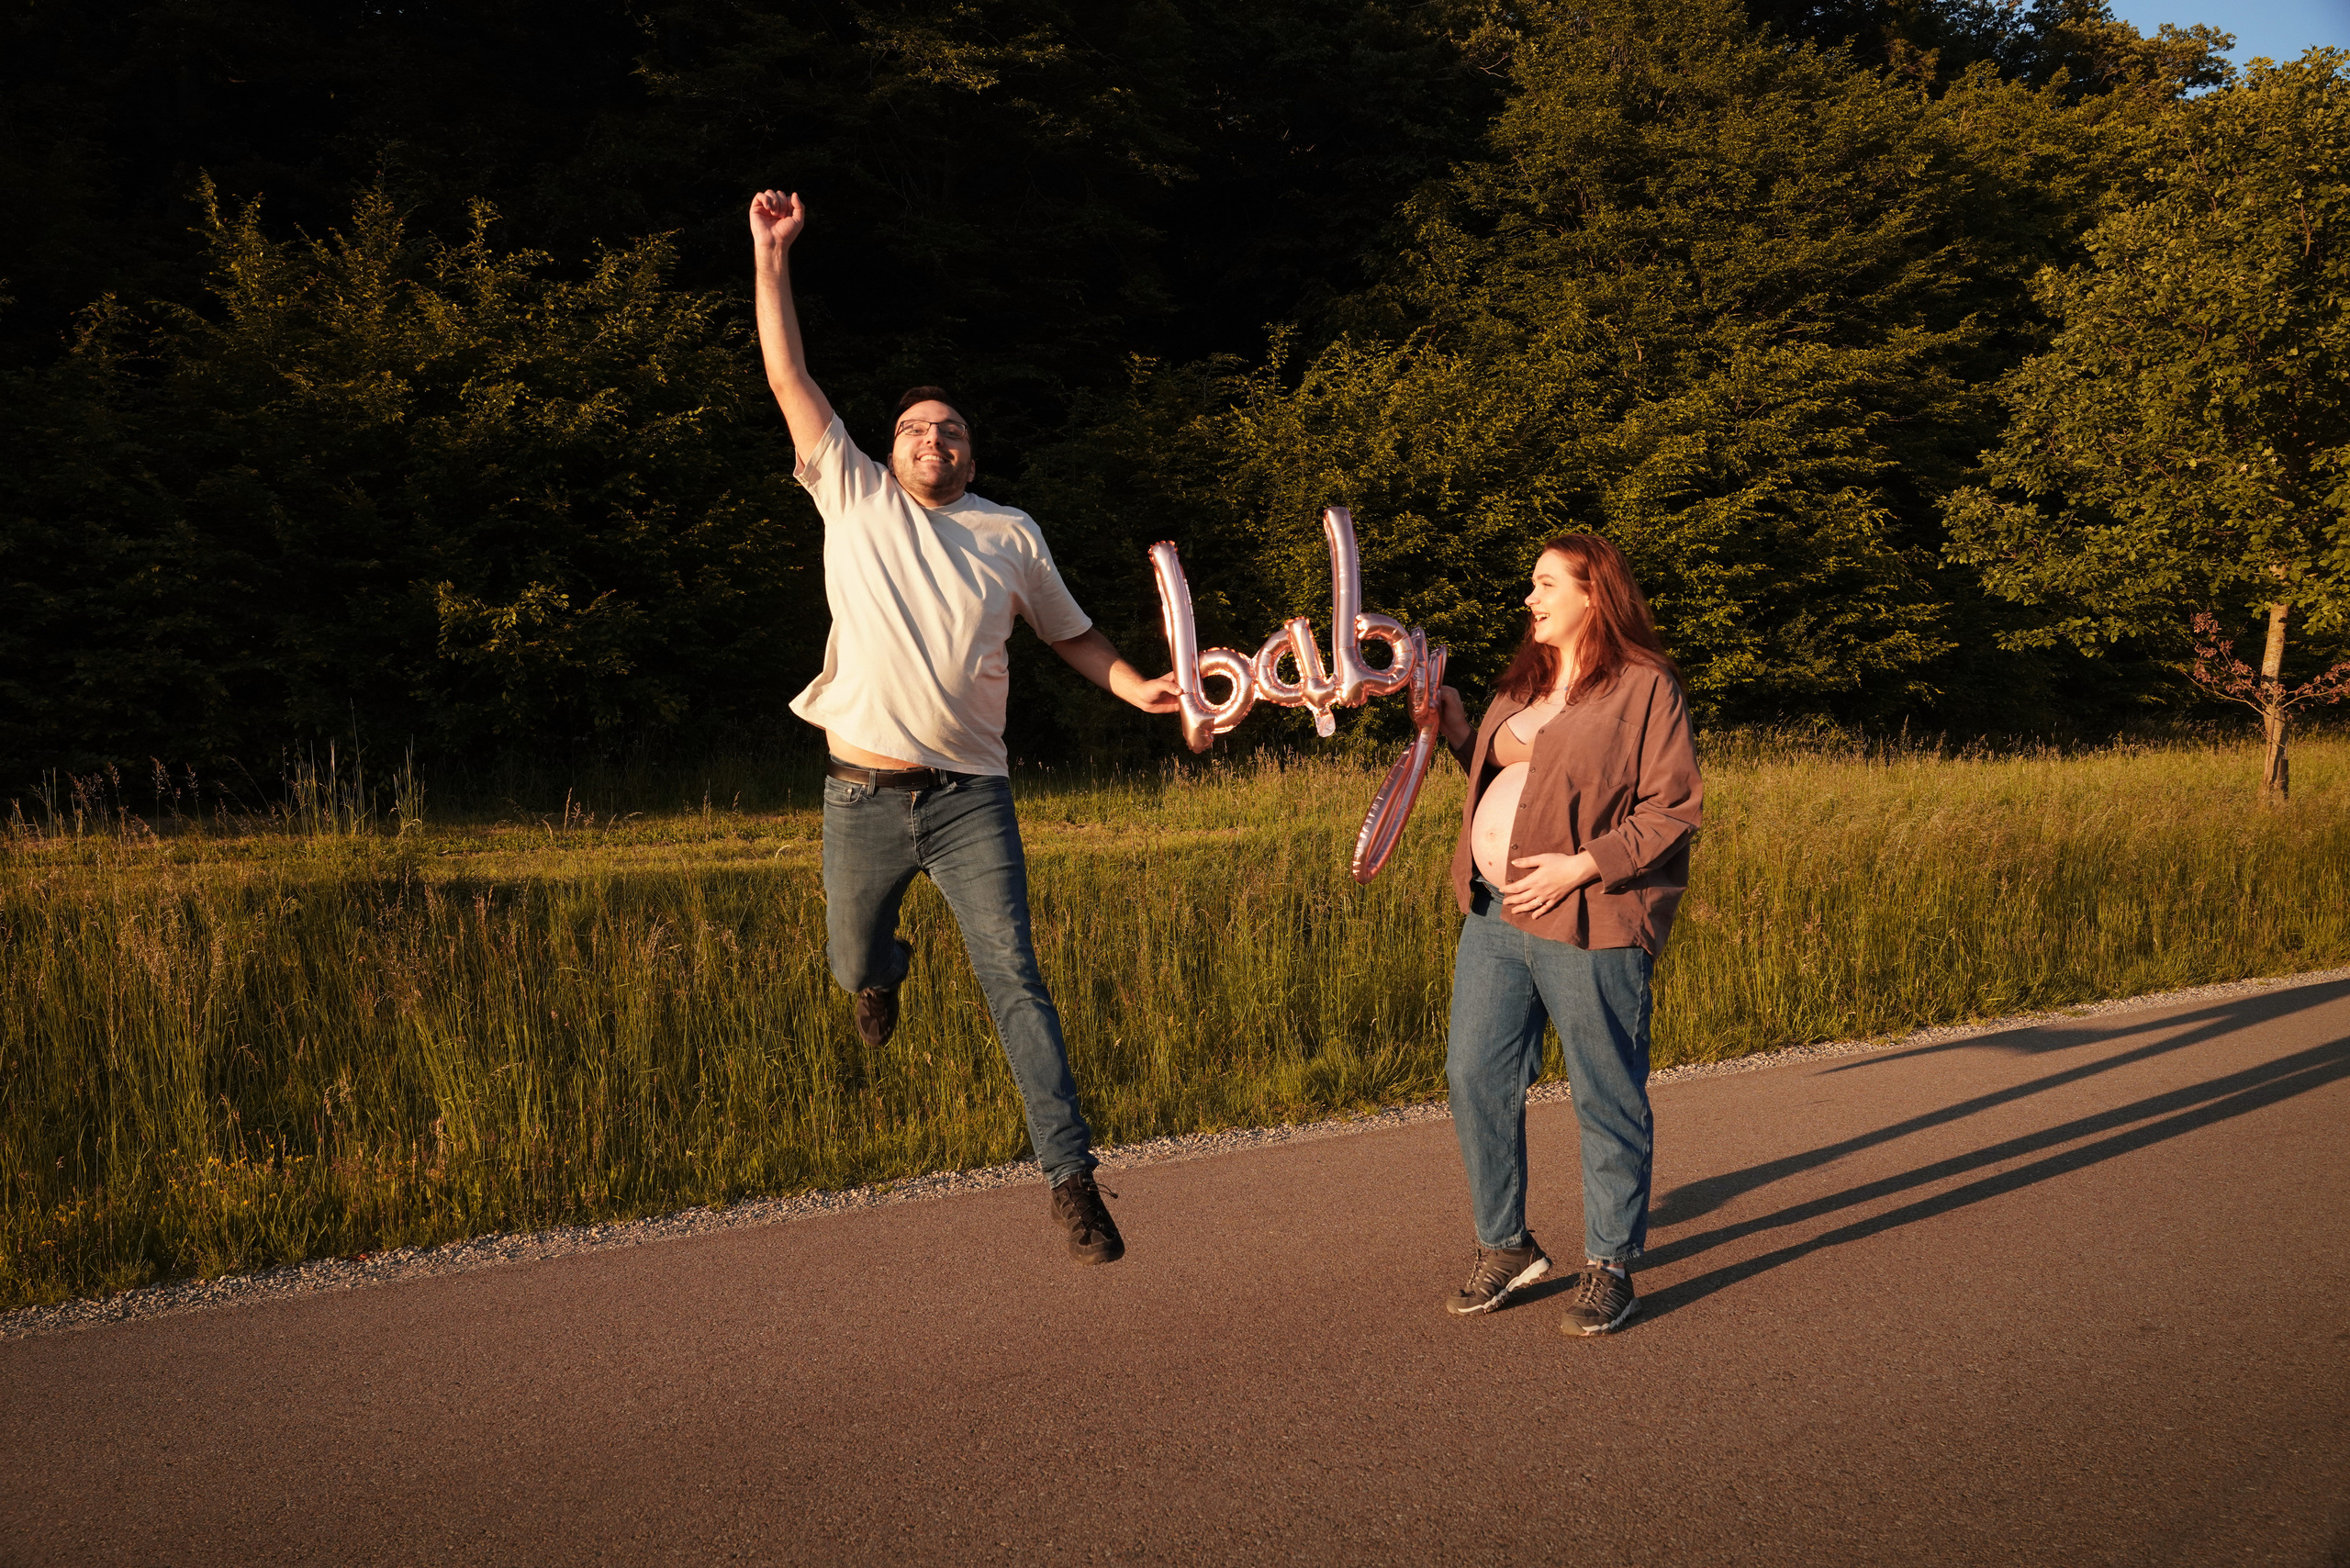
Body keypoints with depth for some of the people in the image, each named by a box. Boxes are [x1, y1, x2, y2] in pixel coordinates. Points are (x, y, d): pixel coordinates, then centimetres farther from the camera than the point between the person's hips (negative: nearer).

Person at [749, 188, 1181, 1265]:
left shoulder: (1010, 533, 10)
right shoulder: (853, 499, 6)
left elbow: (1069, 631, 20)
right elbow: (789, 380, 4)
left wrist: (1133, 687, 3)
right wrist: (772, 257, 0)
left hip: (969, 796, -1)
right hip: (863, 797, 1)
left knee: (1013, 976, -9)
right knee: (854, 970, 15)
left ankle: (1071, 1179, -8)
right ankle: (886, 970, 55)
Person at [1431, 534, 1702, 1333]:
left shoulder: (1644, 686, -6)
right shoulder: (1524, 683, 17)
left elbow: (1674, 807, -11)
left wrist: (1581, 866, -18)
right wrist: (1460, 736, 9)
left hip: (1588, 923, -7)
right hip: (1494, 913, 8)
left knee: (1606, 1098, 2)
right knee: (1476, 1075, 7)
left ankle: (1609, 1267, 16)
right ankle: (1505, 1246, 23)